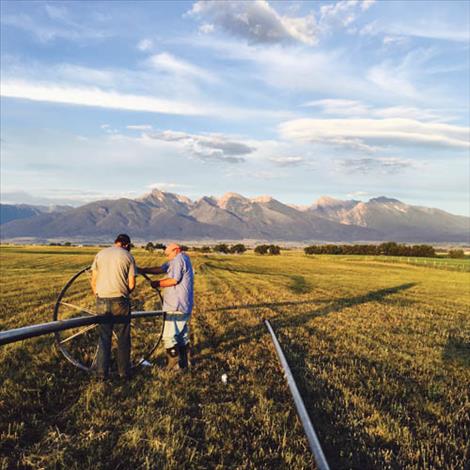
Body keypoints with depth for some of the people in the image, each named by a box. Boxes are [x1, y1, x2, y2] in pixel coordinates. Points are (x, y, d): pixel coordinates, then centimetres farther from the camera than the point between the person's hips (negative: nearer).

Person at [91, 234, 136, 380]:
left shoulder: (100, 254, 7)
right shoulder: (128, 256, -1)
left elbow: (93, 280, 6)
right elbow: (132, 283, -5)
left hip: (102, 300, 3)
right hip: (120, 301, -2)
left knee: (104, 337, 11)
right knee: (123, 338, 9)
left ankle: (102, 372, 10)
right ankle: (124, 372, 16)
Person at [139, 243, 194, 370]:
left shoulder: (178, 259, -11)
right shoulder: (183, 259, 20)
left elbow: (174, 280, -21)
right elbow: (161, 269, 15)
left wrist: (157, 283, -8)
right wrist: (142, 270, 7)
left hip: (176, 307, -11)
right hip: (185, 306, 11)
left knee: (169, 336, -5)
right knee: (183, 336, 16)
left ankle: (174, 364, -1)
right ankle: (184, 362, 23)